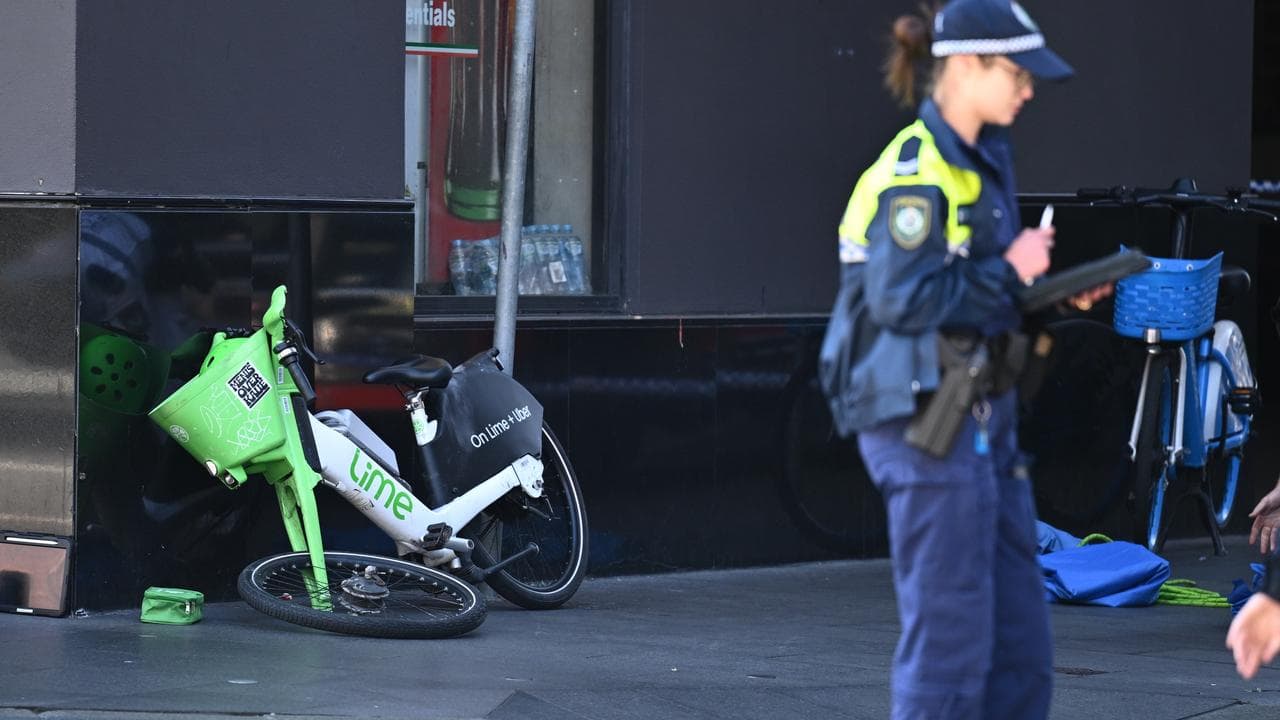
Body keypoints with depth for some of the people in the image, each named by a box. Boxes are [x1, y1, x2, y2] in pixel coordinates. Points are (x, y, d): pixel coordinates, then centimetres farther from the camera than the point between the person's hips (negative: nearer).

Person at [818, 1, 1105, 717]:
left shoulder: (986, 159, 14)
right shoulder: (915, 172, -15)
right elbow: (904, 298, -23)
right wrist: (1010, 270, -15)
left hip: (984, 415, 10)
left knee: (1022, 645, 11)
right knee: (951, 638, -5)